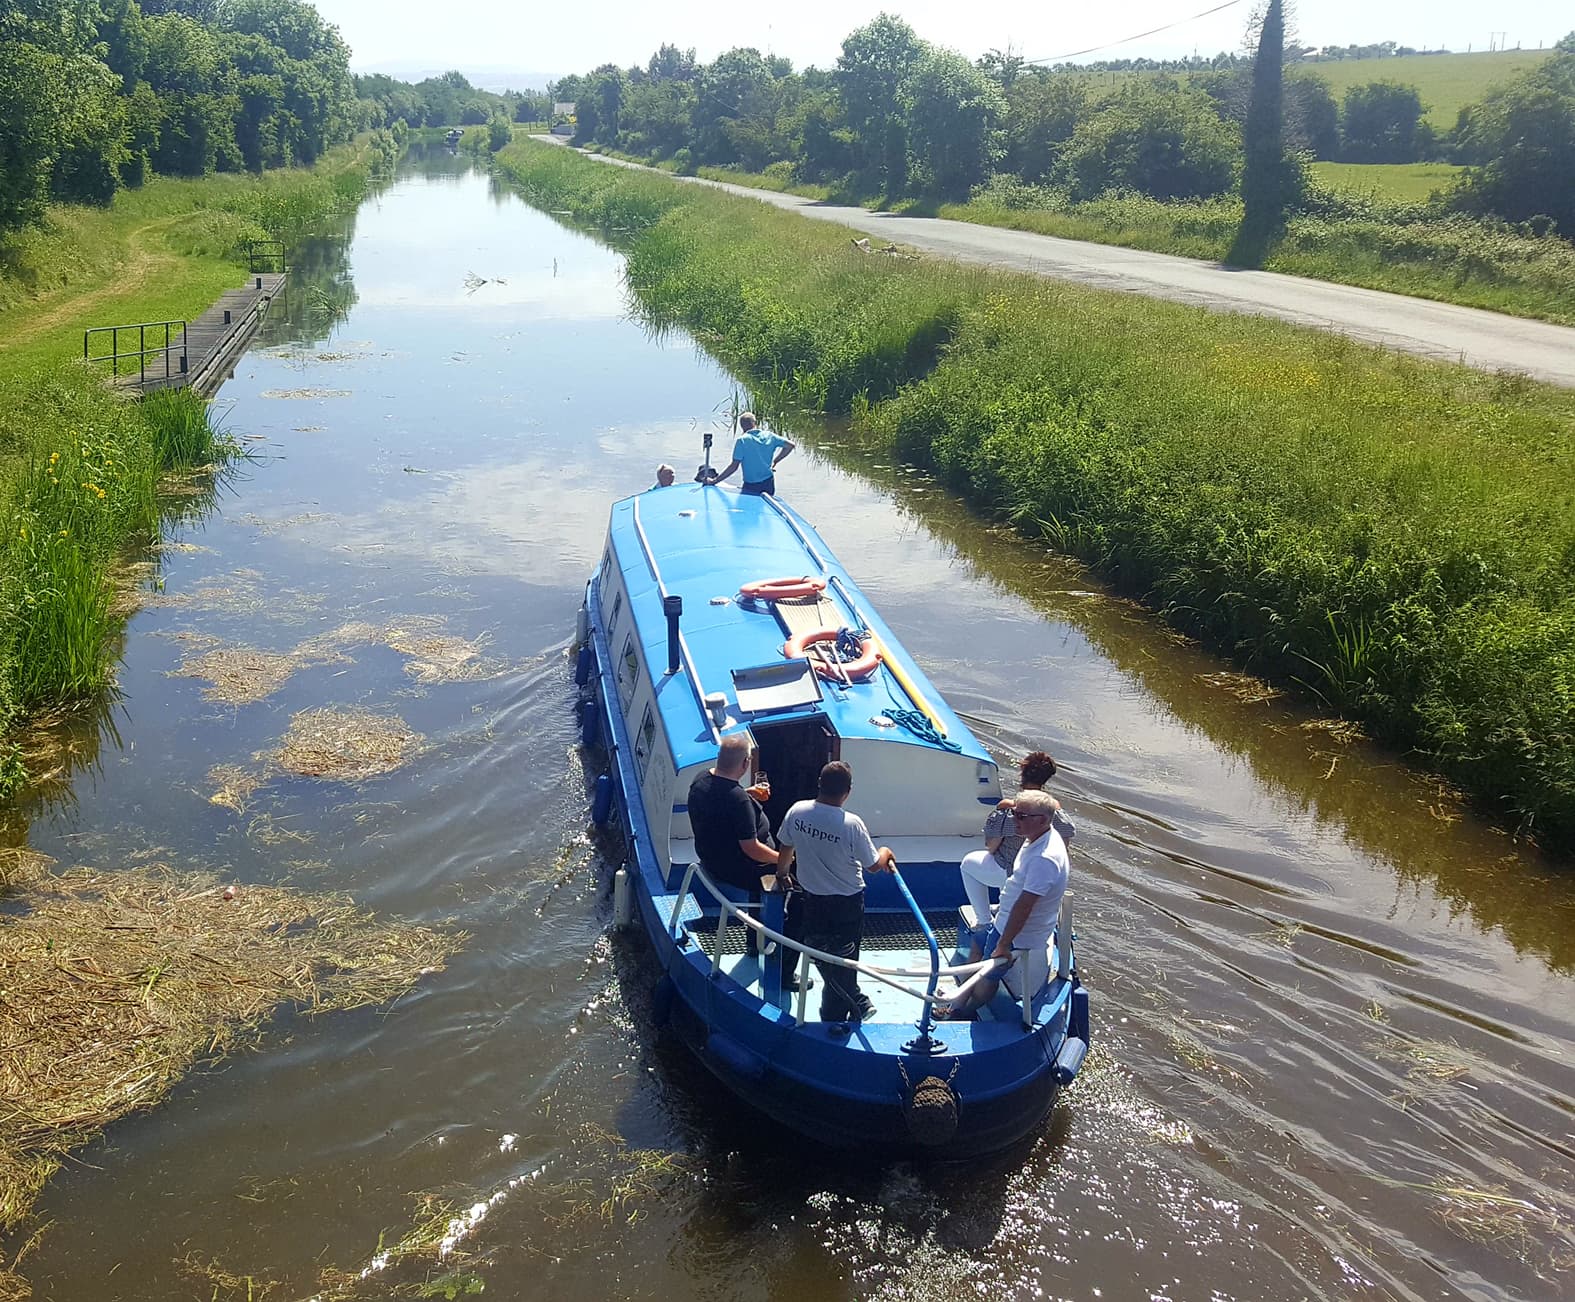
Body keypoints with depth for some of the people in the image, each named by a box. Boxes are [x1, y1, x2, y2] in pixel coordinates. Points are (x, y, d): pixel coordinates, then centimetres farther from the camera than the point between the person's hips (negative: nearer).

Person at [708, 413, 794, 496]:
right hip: (769, 483, 5)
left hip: (751, 487, -5)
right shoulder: (769, 436, 2)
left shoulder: (742, 440, -12)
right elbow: (791, 445, 6)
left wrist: (715, 480, -9)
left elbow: (734, 466, -15)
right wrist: (775, 462, 14)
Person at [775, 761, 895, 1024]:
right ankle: (835, 1018, 28)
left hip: (812, 901, 4)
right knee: (842, 964, 15)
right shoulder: (851, 824, -26)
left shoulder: (797, 812, -14)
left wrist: (782, 871, 27)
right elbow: (873, 866, -13)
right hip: (846, 905, -4)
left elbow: (785, 849, 4)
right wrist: (885, 852, 10)